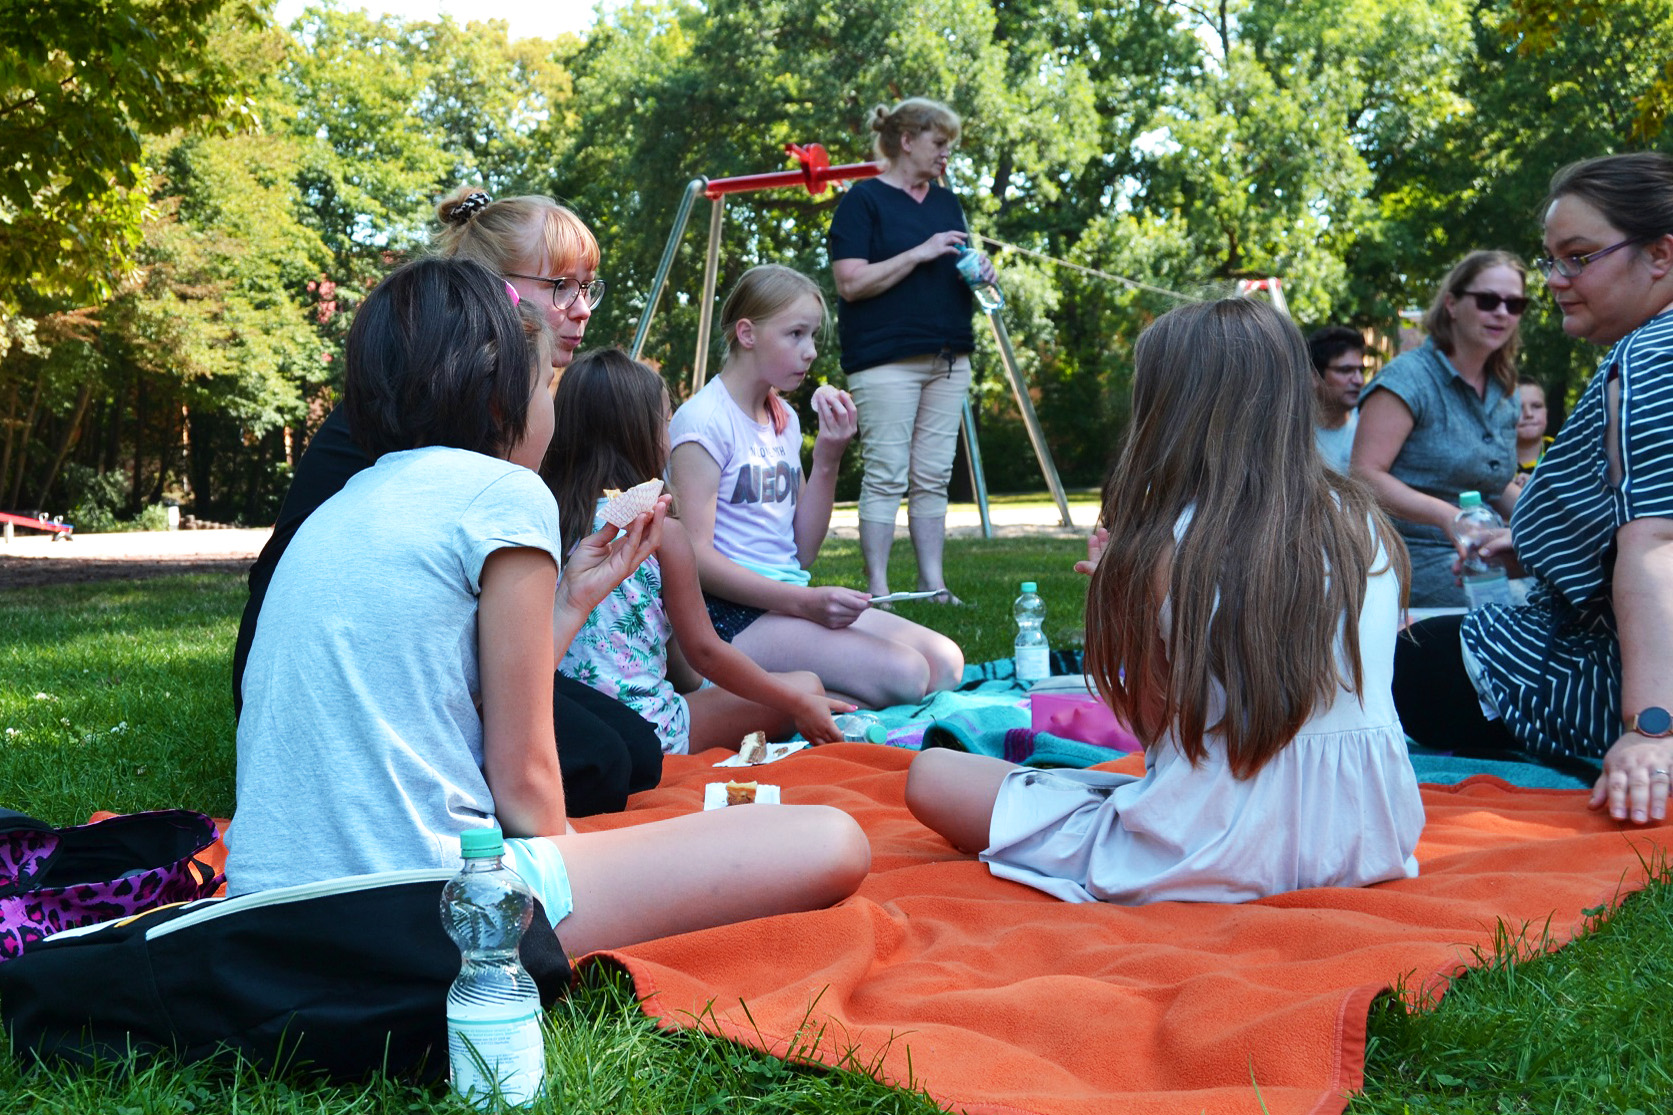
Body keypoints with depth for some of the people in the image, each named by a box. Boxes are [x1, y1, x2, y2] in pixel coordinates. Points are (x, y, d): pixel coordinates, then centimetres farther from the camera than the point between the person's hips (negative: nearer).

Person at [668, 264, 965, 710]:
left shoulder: (785, 419, 17)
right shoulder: (703, 418, -9)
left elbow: (802, 553, 13)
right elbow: (696, 559, -17)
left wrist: (827, 459, 1)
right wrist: (805, 601, -24)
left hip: (789, 603, 9)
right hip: (729, 614, -9)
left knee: (945, 661, -5)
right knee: (902, 674, -22)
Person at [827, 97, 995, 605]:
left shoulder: (946, 202, 18)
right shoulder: (863, 200, -3)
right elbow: (851, 282, -12)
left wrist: (980, 274, 4)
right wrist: (919, 254, -16)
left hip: (948, 360, 7)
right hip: (886, 360, -7)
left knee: (933, 477, 7)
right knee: (886, 476, -7)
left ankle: (934, 583, 12)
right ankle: (877, 591, -2)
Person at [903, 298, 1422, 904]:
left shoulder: (1167, 548, -12)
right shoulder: (1367, 522, 1)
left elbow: (1153, 725, -4)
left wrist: (1120, 586, 6)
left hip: (1219, 854, -6)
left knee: (931, 775, 2)